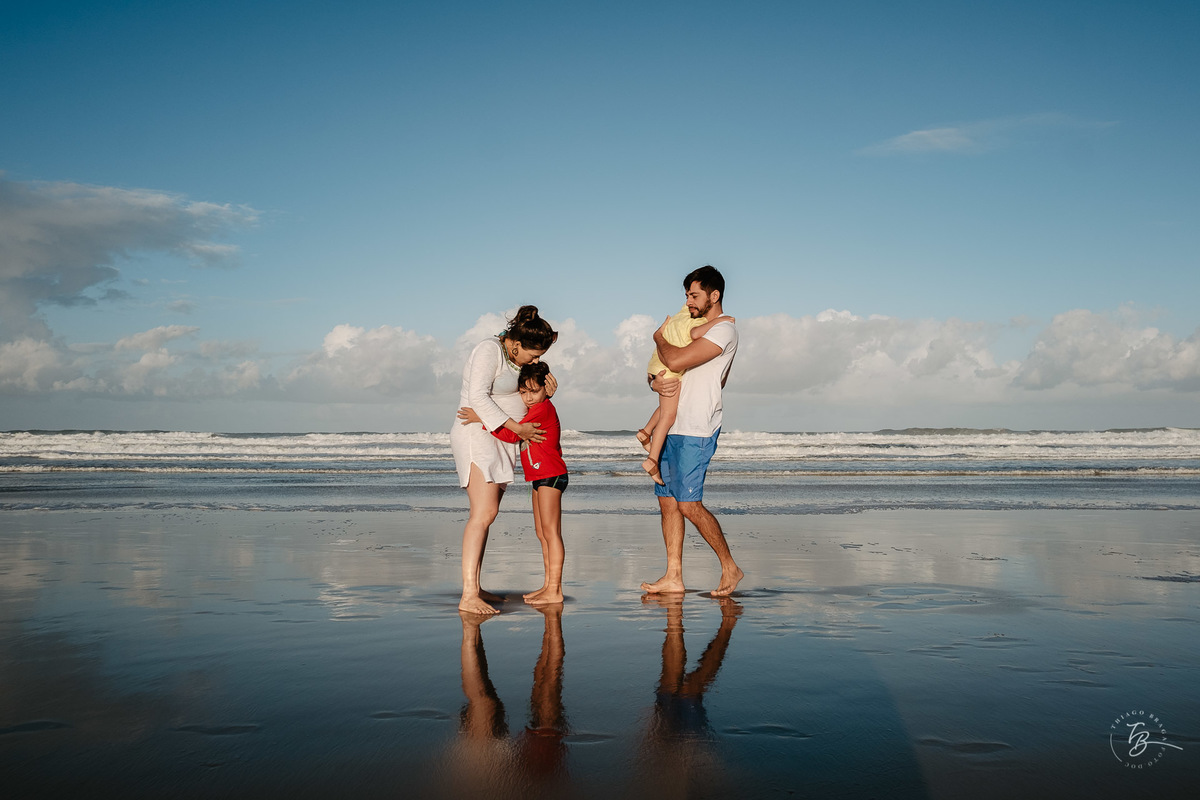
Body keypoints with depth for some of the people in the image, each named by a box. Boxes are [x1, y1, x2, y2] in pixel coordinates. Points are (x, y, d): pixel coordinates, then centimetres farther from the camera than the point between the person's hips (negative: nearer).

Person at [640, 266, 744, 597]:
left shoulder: (724, 330, -8)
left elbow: (675, 361, -20)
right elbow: (663, 367, 20)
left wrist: (659, 337, 1)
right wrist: (656, 382, -4)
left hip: (696, 431, -9)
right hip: (673, 427, 9)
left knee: (689, 504, -11)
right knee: (667, 501, 6)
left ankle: (730, 568, 4)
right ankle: (673, 577, 11)